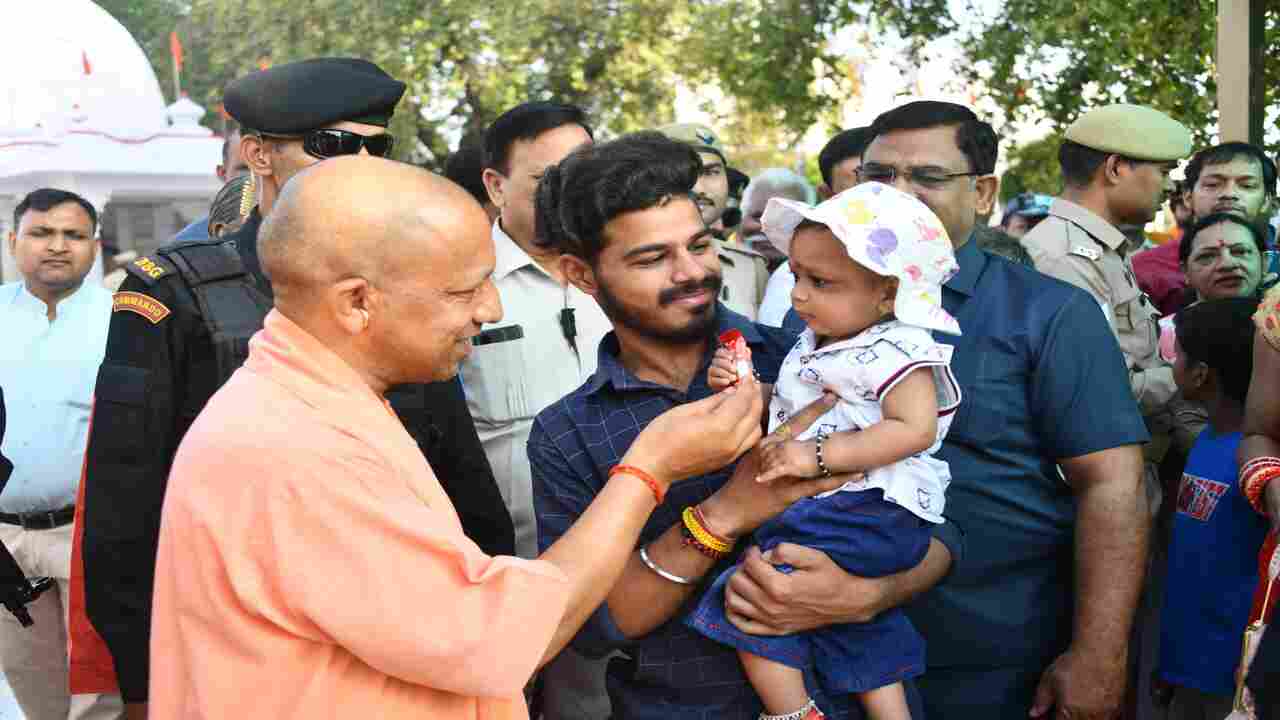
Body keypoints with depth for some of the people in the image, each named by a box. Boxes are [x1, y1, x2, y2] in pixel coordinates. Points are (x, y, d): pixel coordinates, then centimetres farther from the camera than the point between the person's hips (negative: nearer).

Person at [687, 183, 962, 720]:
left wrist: (820, 455, -30)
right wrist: (743, 389, 4)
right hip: (818, 509, 10)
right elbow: (786, 412, 24)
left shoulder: (897, 353, -15)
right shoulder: (815, 344, 12)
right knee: (862, 635, 22)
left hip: (867, 512, -10)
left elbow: (914, 429, -27)